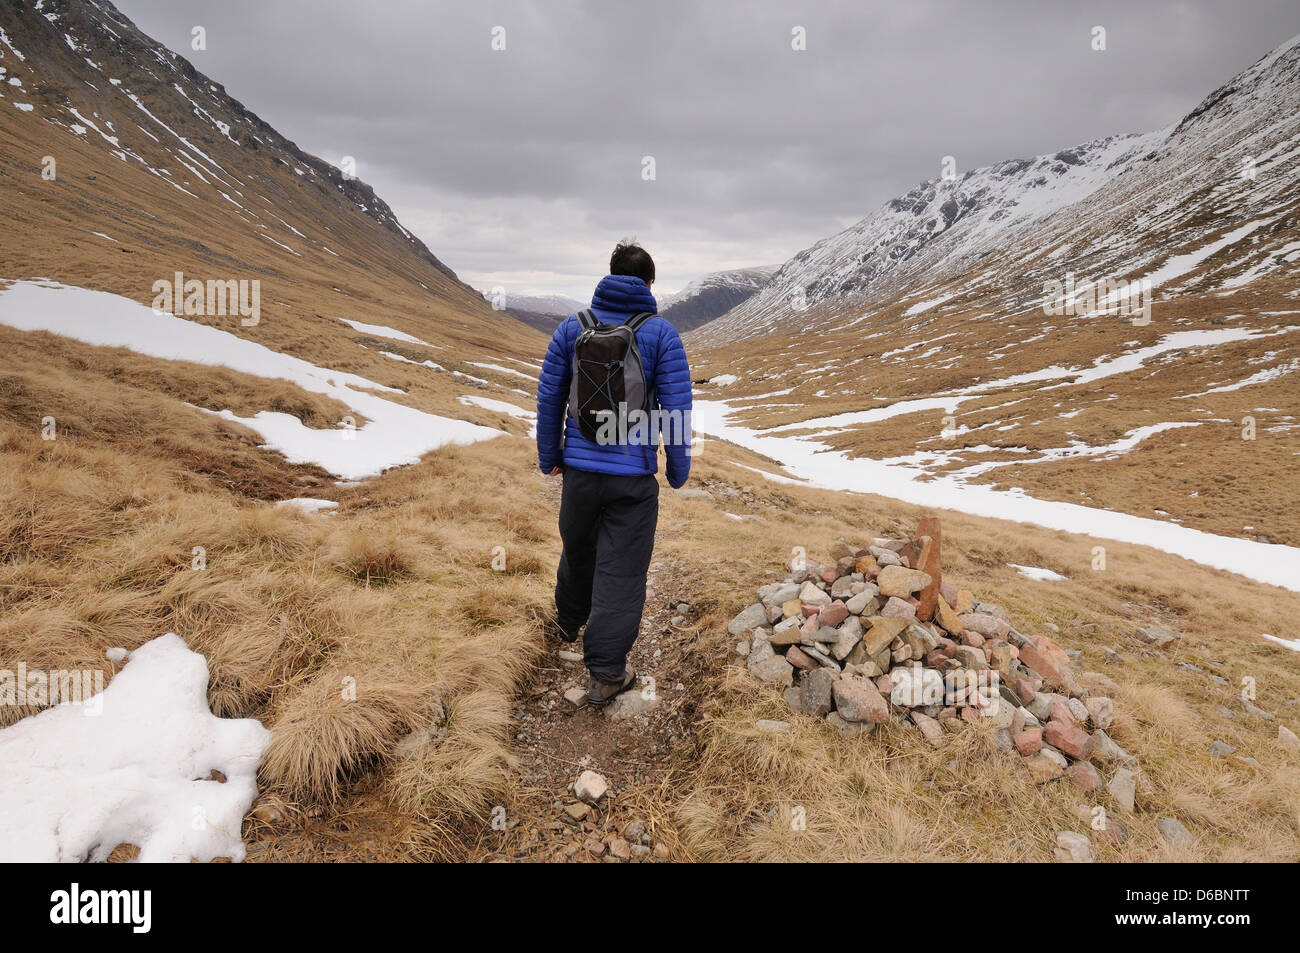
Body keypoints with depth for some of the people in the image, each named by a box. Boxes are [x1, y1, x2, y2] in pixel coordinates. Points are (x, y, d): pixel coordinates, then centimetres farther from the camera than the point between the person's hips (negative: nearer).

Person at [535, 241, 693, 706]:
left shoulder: (572, 326, 2)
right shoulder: (661, 333, -5)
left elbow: (549, 397, 5)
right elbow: (676, 407, -7)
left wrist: (548, 456, 15)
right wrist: (678, 470, 3)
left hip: (578, 469, 3)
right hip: (633, 476, -3)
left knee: (577, 550, 25)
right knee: (621, 570, 4)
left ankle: (568, 621, 49)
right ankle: (606, 671, 7)